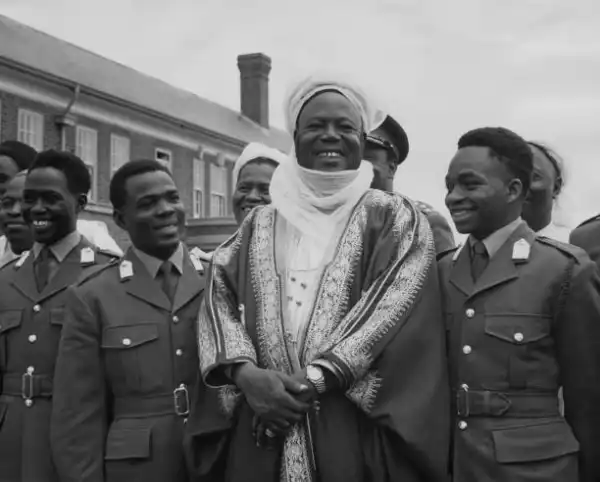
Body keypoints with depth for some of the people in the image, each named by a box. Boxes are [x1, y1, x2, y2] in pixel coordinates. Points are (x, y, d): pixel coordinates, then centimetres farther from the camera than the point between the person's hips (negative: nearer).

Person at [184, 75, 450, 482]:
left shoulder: (394, 218, 4)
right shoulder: (260, 224, 14)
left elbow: (393, 311, -8)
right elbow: (220, 298, 4)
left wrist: (311, 382, -15)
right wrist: (247, 374, -14)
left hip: (355, 431, -2)